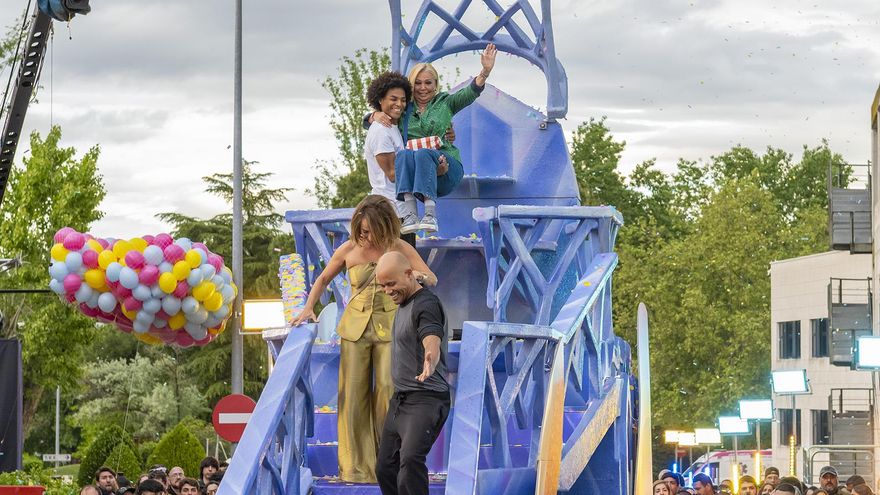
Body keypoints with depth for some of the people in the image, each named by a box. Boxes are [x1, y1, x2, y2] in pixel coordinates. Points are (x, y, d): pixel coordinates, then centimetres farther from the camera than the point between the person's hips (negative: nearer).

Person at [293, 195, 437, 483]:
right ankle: (357, 467, 2)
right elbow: (323, 279, 16)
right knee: (353, 395, -2)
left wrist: (419, 276, -23)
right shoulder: (349, 250, 0)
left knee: (387, 391, -10)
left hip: (389, 327, -1)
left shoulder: (399, 249, -3)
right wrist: (308, 308, 4)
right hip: (356, 327, 1)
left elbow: (432, 280, 0)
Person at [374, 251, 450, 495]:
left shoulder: (426, 305, -17)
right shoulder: (403, 304, 14)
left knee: (410, 459, -31)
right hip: (400, 399, 10)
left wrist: (430, 361, -58)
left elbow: (432, 342, -38)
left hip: (425, 401, -10)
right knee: (385, 468, 10)